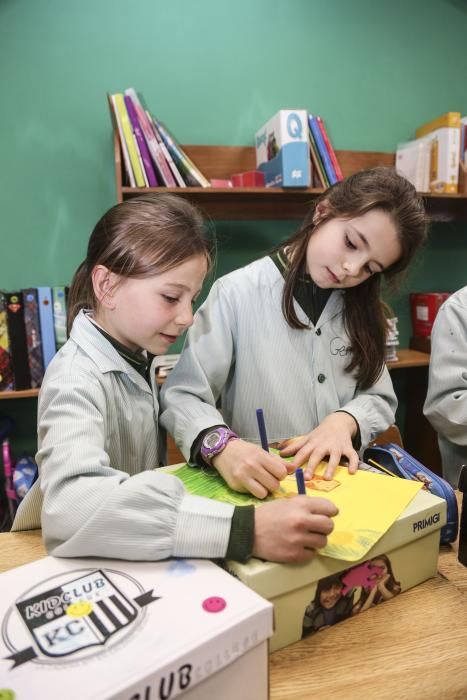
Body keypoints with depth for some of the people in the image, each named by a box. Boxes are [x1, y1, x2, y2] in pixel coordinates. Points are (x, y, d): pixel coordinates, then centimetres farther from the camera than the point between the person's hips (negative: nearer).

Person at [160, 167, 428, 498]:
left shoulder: (359, 305, 7)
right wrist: (221, 447, -31)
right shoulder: (239, 293, -12)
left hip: (339, 481, 4)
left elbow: (381, 399, 8)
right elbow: (181, 396, -13)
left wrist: (344, 421, -13)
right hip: (258, 489, -3)